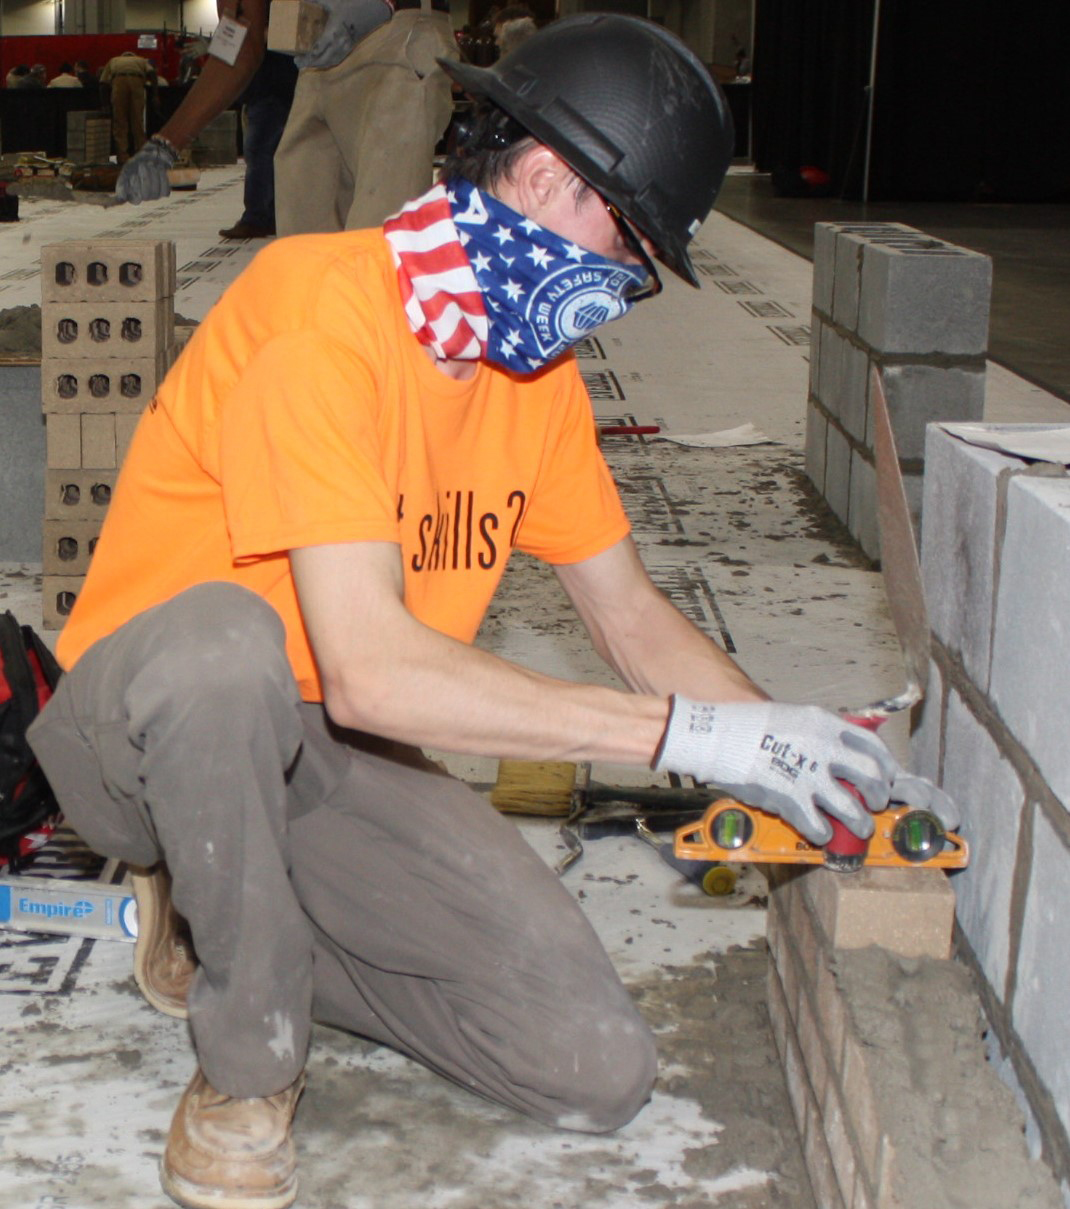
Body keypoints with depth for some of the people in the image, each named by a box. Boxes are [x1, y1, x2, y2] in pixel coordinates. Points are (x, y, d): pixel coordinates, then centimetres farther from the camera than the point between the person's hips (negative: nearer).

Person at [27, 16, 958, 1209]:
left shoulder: (537, 367, 4)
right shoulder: (324, 312, -23)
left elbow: (631, 613, 11)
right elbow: (370, 671, -33)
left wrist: (800, 756, -3)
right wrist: (684, 732, -32)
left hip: (325, 758, 6)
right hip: (140, 726, -6)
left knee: (598, 1074, -10)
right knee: (226, 637, -43)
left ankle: (239, 921, 11)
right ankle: (247, 1070, -17)